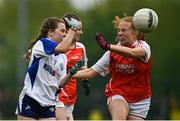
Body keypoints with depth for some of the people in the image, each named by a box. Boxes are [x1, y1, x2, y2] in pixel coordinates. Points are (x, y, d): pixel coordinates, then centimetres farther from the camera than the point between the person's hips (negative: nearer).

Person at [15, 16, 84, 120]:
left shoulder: (62, 58, 12)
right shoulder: (41, 43, -7)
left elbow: (60, 83, 9)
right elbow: (62, 48, -26)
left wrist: (72, 72, -8)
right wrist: (73, 28, -16)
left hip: (48, 105, 7)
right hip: (30, 101, -7)